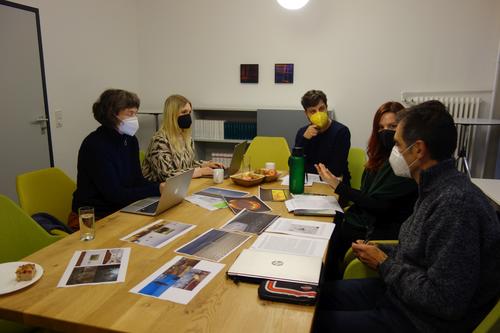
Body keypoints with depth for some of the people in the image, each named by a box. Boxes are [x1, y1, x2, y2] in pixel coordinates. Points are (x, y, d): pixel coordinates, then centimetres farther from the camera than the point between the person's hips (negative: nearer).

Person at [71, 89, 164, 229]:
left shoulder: (130, 140, 3)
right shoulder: (95, 145, -20)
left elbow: (137, 180, 3)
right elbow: (114, 194, -23)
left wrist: (162, 187, -16)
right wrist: (156, 190, -27)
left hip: (121, 210, 7)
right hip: (93, 217, -7)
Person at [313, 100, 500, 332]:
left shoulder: (456, 203, -28)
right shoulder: (436, 189, 2)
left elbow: (445, 302, -27)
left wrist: (384, 264, -16)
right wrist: (383, 253, -3)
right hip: (398, 291, 8)